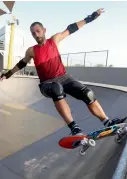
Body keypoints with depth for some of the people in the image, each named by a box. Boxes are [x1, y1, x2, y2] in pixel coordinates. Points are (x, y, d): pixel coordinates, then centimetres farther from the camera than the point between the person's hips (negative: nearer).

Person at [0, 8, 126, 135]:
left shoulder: (54, 40, 1)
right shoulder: (31, 51, -2)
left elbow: (71, 29, 5)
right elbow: (21, 64, 14)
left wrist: (90, 18, 8)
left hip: (64, 77, 3)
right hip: (47, 84, -2)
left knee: (87, 94, -17)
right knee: (57, 89, -40)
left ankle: (108, 122, -6)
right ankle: (73, 127, -40)